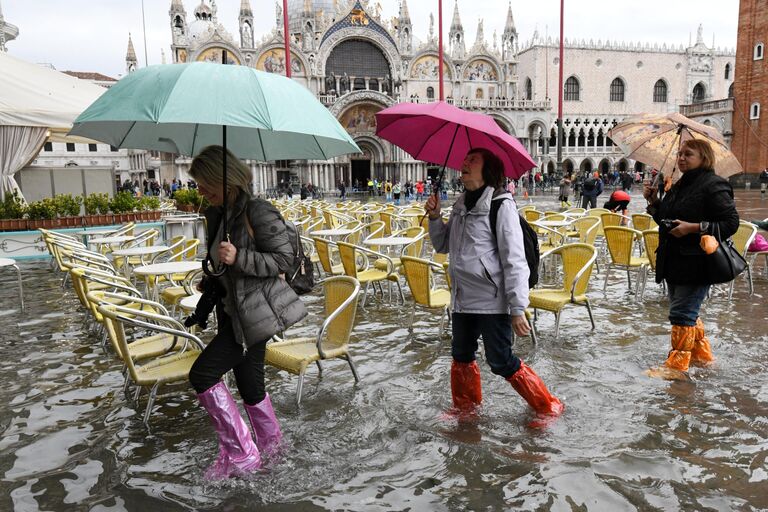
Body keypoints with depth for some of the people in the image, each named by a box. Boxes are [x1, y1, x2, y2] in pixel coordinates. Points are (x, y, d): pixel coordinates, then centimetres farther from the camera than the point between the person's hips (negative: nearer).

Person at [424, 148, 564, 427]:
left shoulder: (501, 205, -13)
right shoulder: (461, 205, 10)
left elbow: (514, 260, -17)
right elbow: (442, 245, 18)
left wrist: (518, 308, -20)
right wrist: (434, 217, 1)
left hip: (492, 301, -7)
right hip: (463, 299, 8)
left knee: (501, 362, 0)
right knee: (461, 356, 19)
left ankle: (548, 407, 20)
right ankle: (466, 406, 41)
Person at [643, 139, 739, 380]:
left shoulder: (714, 186, -12)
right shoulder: (678, 187, 15)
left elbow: (731, 223, -15)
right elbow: (665, 219, 21)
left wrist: (694, 228, -22)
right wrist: (653, 201, 5)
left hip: (696, 263, -9)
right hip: (674, 261, 9)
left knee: (682, 313, -5)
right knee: (687, 311, 18)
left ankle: (677, 365, 4)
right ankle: (702, 353, 34)